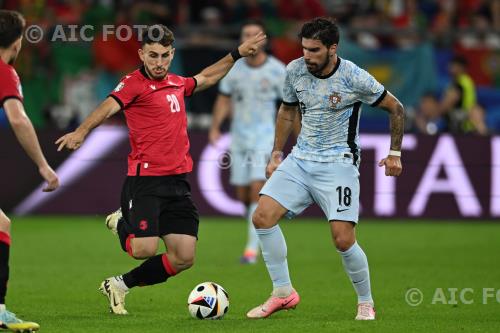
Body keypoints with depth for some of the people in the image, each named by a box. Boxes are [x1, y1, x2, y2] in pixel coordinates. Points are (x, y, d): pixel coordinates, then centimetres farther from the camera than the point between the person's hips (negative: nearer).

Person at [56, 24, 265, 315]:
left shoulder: (176, 83, 14)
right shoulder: (135, 83, -8)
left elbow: (206, 78, 35)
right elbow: (109, 106, -25)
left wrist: (237, 54, 38)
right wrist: (81, 132, -42)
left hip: (178, 182, 7)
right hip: (145, 180, -7)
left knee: (184, 258, 1)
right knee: (144, 250, -18)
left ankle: (120, 285, 19)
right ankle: (121, 223, 17)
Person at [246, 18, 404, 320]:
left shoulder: (354, 77, -15)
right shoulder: (295, 71, -1)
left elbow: (396, 108, -1)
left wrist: (395, 153, 0)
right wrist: (277, 154, 17)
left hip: (338, 164, -5)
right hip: (300, 159, 5)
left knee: (344, 240, -15)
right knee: (262, 217, -11)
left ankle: (366, 303, 10)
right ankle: (283, 293, 3)